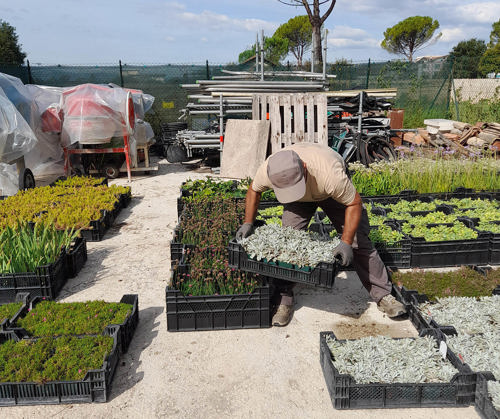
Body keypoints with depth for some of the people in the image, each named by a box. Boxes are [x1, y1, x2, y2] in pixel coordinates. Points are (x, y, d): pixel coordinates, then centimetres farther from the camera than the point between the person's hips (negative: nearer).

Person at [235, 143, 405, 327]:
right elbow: (254, 190, -9)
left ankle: (383, 295, 10)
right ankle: (284, 300, 3)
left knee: (358, 241, -6)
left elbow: (354, 204, -30)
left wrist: (346, 242, -36)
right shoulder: (267, 170, -35)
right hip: (299, 201, 3)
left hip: (333, 193, -2)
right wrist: (248, 223, -15)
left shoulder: (330, 173, -46)